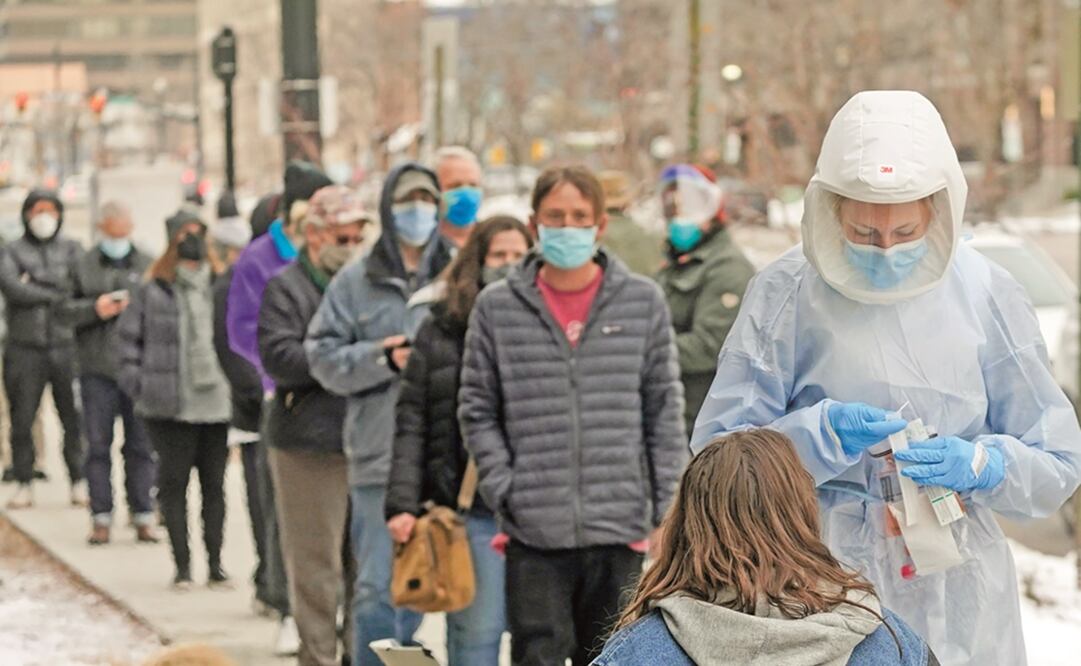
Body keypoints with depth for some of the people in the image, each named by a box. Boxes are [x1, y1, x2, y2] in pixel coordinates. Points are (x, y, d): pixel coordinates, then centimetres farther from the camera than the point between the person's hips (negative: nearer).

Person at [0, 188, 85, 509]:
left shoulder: (72, 251, 12)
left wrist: (35, 281, -7)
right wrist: (57, 294, -10)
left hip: (66, 347, 0)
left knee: (74, 419, -3)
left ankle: (79, 483, 4)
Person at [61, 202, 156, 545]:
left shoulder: (148, 266, 8)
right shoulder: (83, 266, 7)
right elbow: (65, 310, 5)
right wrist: (95, 308, -11)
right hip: (97, 371, 0)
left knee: (141, 446, 3)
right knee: (98, 445, 2)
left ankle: (143, 516, 9)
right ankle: (101, 517, 8)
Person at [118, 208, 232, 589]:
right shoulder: (155, 291, 0)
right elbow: (130, 337, 6)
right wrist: (138, 385, -1)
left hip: (217, 402, 2)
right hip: (170, 407, -2)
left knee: (214, 483, 7)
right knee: (174, 483, 2)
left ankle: (215, 564, 16)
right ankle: (182, 566, 9)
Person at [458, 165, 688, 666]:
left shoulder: (643, 301, 5)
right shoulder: (497, 307, 4)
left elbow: (665, 409, 7)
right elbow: (477, 411, 6)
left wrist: (667, 507, 2)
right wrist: (504, 493, -4)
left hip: (619, 528, 1)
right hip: (535, 532, -1)